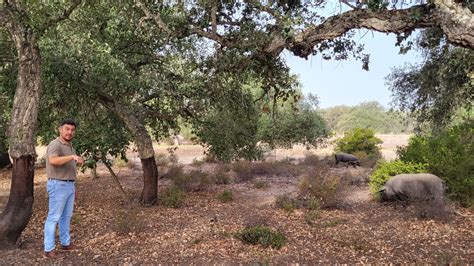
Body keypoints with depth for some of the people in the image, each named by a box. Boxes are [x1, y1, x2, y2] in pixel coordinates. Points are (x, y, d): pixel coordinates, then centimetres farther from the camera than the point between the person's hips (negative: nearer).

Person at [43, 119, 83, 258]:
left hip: (69, 185, 9)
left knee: (66, 216, 15)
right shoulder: (55, 145, -15)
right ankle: (49, 248, 4)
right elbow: (53, 160, -37)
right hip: (58, 185, -9)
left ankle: (65, 243, 26)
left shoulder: (69, 146, 13)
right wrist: (72, 156, -44)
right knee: (54, 217, -3)